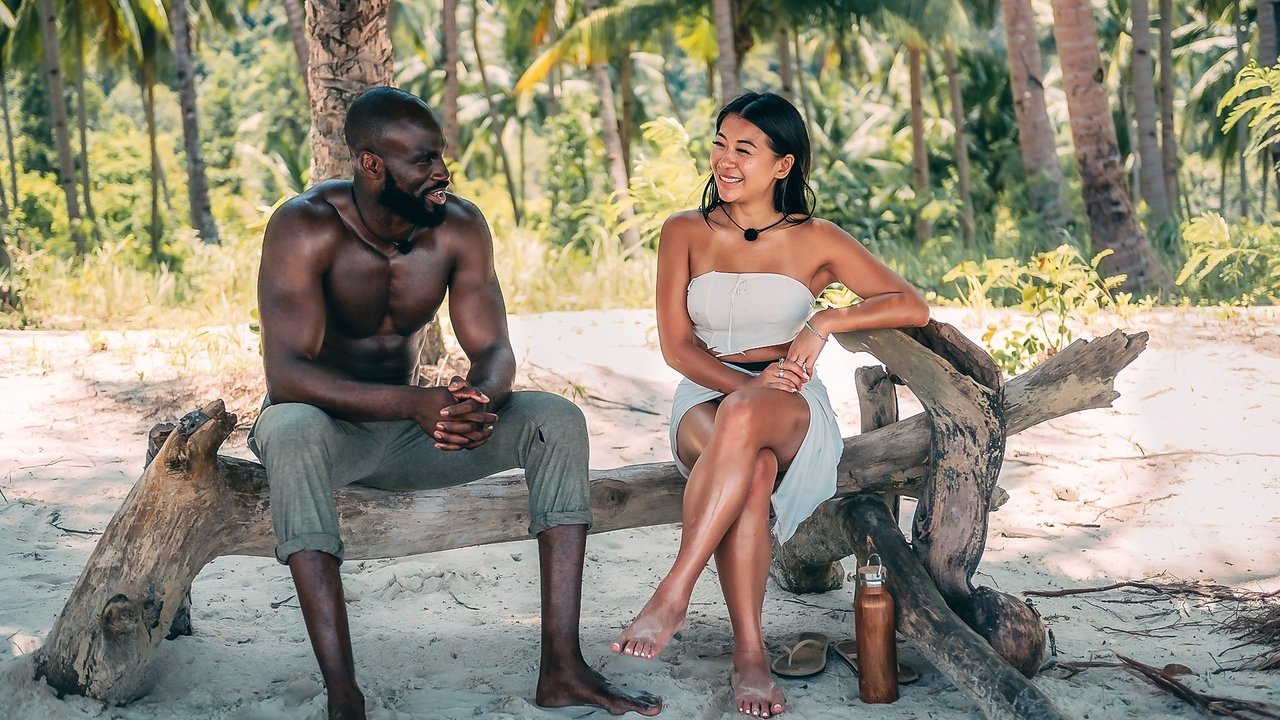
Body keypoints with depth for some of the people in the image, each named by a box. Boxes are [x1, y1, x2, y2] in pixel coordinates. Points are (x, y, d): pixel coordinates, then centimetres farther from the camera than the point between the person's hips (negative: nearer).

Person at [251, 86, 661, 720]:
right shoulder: (306, 227, -21)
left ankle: (562, 666, -22)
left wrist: (479, 399, -34)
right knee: (290, 428, -40)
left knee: (558, 421, -16)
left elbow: (494, 351, -8)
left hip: (410, 427, 5)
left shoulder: (459, 227, -7)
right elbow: (286, 373, -30)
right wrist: (415, 403, -44)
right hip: (325, 424, -4)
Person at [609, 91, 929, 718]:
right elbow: (676, 346, 1)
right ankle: (749, 654, -38)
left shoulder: (816, 241, 6)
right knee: (751, 472, -37)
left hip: (791, 408, -1)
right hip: (704, 399, 1)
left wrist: (824, 322, -16)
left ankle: (672, 595, -41)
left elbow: (912, 307, -2)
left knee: (746, 418, -40)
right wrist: (746, 382, -17)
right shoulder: (685, 233, 9)